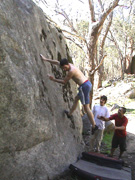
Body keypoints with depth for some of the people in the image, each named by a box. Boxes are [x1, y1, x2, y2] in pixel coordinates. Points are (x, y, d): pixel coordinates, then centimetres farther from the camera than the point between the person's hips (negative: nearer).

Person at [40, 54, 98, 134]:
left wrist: (54, 79, 1)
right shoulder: (69, 65, 9)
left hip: (84, 86, -10)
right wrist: (46, 59, 22)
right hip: (88, 83, 10)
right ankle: (69, 114, 44)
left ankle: (94, 125, 4)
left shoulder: (71, 71, -17)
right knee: (76, 99, 26)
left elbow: (64, 82, -8)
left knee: (86, 107, -2)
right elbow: (57, 62, 17)